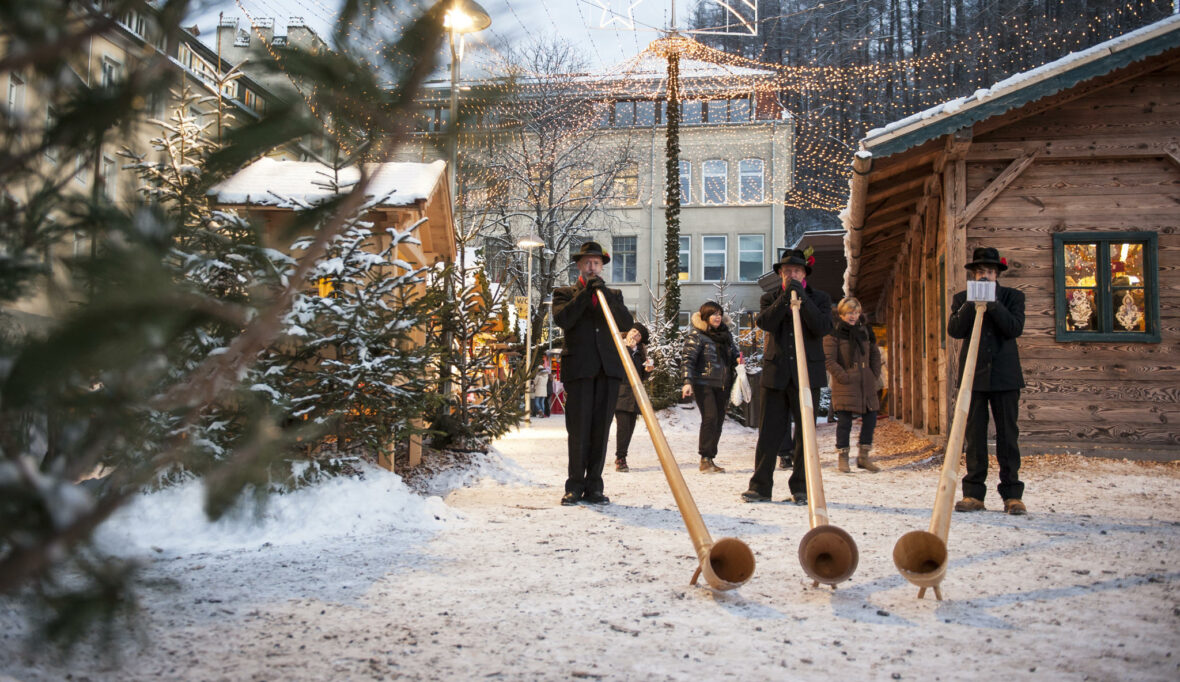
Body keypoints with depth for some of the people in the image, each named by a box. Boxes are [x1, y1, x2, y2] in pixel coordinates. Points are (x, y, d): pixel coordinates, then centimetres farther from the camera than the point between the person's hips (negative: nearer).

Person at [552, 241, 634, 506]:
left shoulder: (613, 295, 20)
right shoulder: (565, 293, 13)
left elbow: (626, 323, 2)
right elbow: (562, 319, -8)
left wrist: (603, 292, -5)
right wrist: (585, 291, -6)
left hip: (608, 368, 3)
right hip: (579, 368, -2)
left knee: (601, 430, 2)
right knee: (578, 429, -4)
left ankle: (594, 486, 7)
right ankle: (575, 486, 4)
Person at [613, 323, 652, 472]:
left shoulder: (639, 353, 21)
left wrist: (647, 370, 3)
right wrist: (628, 348, -13)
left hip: (634, 395, 6)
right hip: (620, 392, -6)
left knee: (630, 427, 3)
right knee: (623, 425, -16)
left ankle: (621, 459, 10)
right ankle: (620, 459, -13)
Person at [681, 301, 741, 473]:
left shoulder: (725, 334, 15)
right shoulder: (696, 335, -5)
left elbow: (734, 353, 27)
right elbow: (687, 359, -11)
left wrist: (738, 359, 2)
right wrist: (687, 382, -22)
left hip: (722, 385, 7)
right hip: (703, 383, -7)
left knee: (719, 420, 6)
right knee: (710, 417, -17)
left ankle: (710, 459, 13)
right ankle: (705, 459, -12)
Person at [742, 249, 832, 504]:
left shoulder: (819, 298, 8)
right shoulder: (771, 298, 11)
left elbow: (822, 328, -10)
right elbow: (764, 323, -9)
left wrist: (802, 297, -15)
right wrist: (785, 297, -16)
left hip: (807, 374, -1)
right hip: (775, 373, 1)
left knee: (805, 433, 2)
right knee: (769, 431, 1)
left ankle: (801, 488, 10)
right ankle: (760, 486, 6)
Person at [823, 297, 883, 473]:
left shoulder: (864, 331, 13)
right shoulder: (834, 333, -6)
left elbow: (875, 354, 20)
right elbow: (829, 360, -11)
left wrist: (875, 374, 10)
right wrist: (843, 377, -15)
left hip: (866, 385, 6)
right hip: (845, 386, -6)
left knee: (870, 418, 5)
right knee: (844, 421, -6)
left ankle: (863, 457, 17)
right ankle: (842, 457, 6)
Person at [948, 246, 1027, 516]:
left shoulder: (1012, 297, 7)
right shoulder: (962, 299, 9)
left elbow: (1015, 329, -8)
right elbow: (954, 330, -5)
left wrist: (993, 305, -17)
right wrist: (971, 304, -15)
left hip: (1005, 375, -1)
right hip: (974, 375, 1)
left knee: (1008, 435, 0)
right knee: (974, 436, 2)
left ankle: (1012, 495, 5)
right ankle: (974, 493, 6)